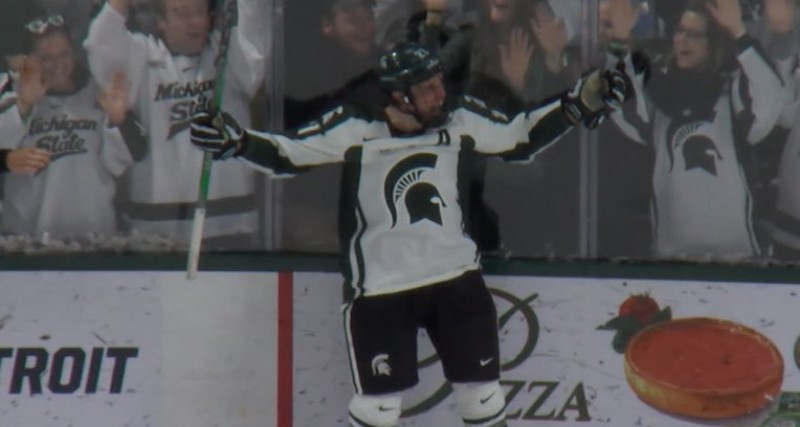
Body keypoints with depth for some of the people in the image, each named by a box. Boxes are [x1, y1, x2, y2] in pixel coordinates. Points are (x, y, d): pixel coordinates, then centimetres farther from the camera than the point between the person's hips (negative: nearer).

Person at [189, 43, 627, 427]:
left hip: (455, 275, 3)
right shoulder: (355, 127, -14)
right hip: (380, 286, -3)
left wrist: (579, 103, 0)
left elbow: (519, 136, 9)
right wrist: (234, 141, -24)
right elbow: (288, 153, -9)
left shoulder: (461, 118, -4)